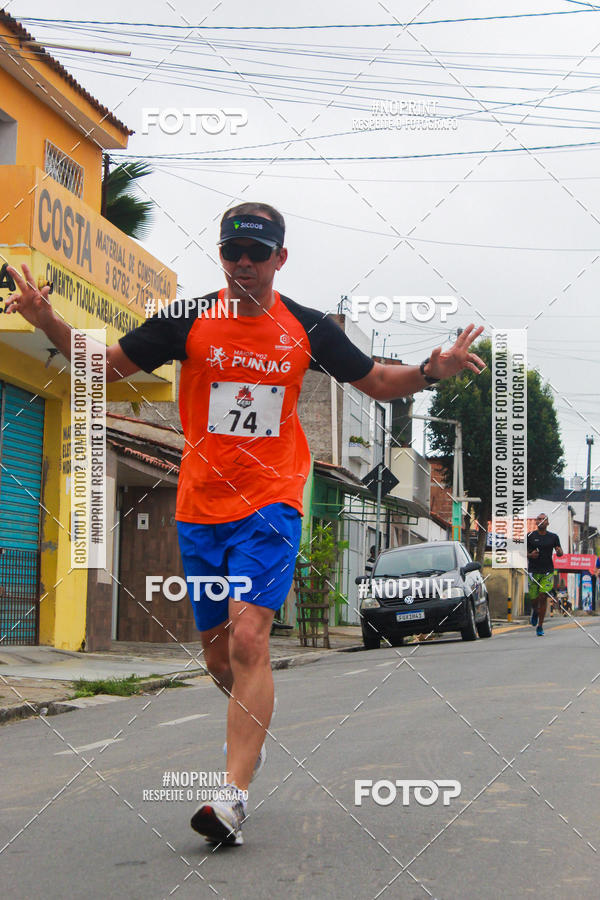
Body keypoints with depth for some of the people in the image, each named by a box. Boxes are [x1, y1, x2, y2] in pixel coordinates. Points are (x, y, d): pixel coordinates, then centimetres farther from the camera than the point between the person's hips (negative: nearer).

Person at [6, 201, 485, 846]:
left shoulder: (307, 328, 1)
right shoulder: (188, 321, 0)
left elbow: (377, 383, 13)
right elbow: (105, 364, 6)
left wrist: (431, 372, -6)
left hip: (270, 504, -2)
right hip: (200, 508, 2)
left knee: (248, 637, -19)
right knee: (218, 653, 11)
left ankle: (234, 794, -19)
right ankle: (254, 726, 43)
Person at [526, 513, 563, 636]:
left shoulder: (553, 537, 6)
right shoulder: (530, 536, 2)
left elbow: (560, 552, 8)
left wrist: (559, 552, -16)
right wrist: (530, 555, -15)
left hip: (548, 572, 0)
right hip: (533, 571, 0)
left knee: (543, 597, -9)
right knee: (534, 598, 3)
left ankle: (540, 627, 0)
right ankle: (535, 612, 41)